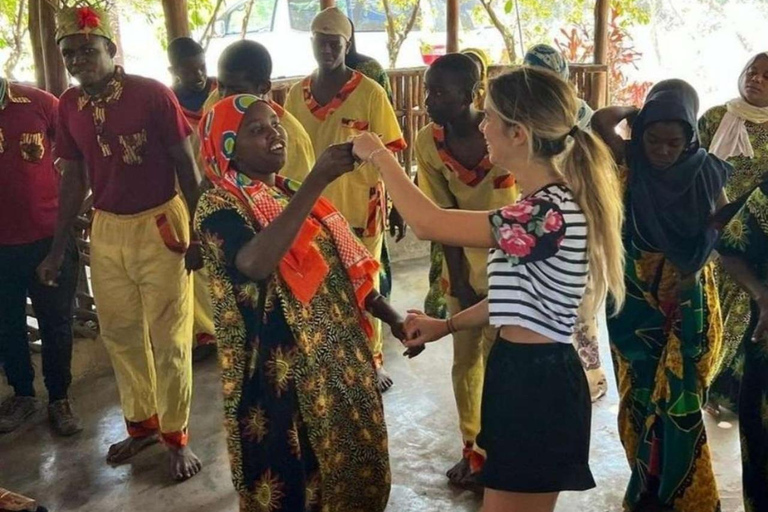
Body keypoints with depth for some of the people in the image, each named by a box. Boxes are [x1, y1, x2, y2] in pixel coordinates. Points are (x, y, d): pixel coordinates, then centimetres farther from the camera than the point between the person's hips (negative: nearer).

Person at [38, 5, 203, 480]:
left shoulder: (153, 95, -14)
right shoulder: (69, 106, 2)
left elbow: (186, 165, -9)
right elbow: (74, 180, 9)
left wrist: (196, 234, -11)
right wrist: (58, 249, 10)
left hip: (160, 224, -5)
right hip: (106, 229, 5)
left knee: (168, 339, 3)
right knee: (121, 334, 16)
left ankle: (177, 436, 21)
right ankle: (141, 423, 35)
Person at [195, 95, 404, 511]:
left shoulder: (292, 195, 10)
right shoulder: (219, 208, -13)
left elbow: (344, 269, 15)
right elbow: (255, 263, -34)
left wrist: (391, 317, 7)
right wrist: (317, 182, -35)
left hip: (340, 359, 7)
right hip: (281, 373, -7)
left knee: (354, 468, 17)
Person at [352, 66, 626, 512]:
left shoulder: (549, 214, -27)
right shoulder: (551, 204, 6)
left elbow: (428, 223, -26)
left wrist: (379, 155, -12)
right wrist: (446, 326, 17)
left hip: (537, 384, -10)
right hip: (528, 375, 10)